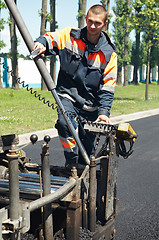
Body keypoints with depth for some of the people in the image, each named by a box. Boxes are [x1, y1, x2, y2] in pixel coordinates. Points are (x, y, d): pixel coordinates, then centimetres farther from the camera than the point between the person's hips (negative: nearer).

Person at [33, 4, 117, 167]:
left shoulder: (109, 53, -1)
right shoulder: (69, 36, -2)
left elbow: (108, 87, -3)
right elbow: (49, 39, -1)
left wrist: (104, 111, -15)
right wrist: (41, 43, -27)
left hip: (90, 103, 1)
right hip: (67, 94, -1)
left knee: (87, 147, 8)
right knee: (64, 123, -33)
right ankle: (71, 161, -12)